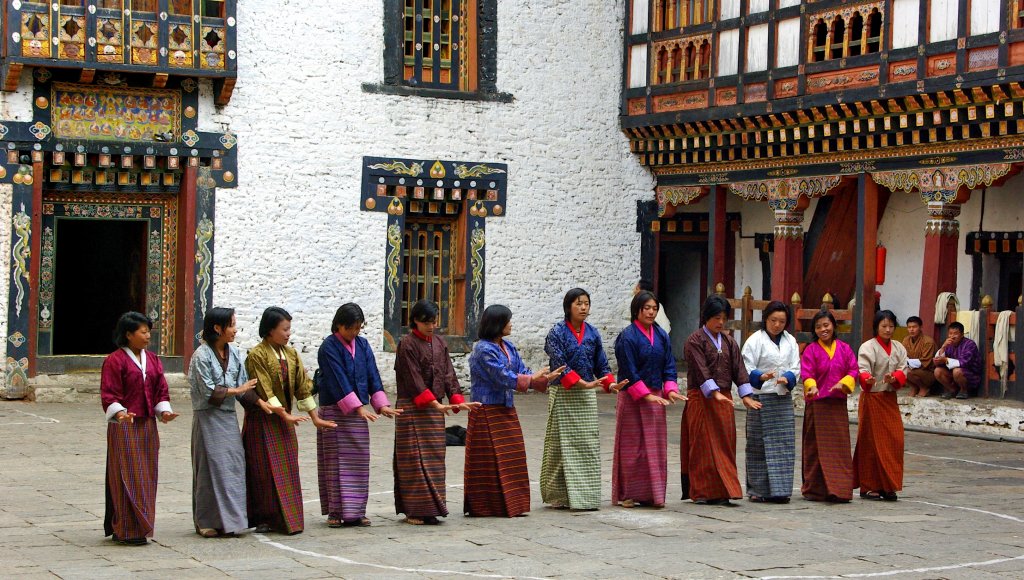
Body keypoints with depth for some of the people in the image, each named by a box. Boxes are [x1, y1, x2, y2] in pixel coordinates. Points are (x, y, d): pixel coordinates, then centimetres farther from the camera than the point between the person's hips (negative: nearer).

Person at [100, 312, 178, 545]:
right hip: (124, 427, -7)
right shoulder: (114, 360, -8)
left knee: (146, 476, 8)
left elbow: (161, 390, 13)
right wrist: (119, 413, -28)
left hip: (147, 425, 7)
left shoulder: (152, 360, 12)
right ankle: (127, 530, -2)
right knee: (127, 476, -5)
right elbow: (109, 394, -12)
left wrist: (164, 411, -3)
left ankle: (142, 526, 16)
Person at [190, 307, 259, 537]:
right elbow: (209, 392, -15)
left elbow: (244, 384, 8)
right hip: (208, 417, -6)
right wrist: (236, 390, -8)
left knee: (234, 464, 3)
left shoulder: (233, 353, 8)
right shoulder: (201, 356, -11)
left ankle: (229, 519, 9)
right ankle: (208, 523, 7)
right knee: (211, 467, -2)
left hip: (228, 417, 6)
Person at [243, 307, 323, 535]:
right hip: (263, 420, -6)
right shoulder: (256, 355, -12)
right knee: (264, 469, -3)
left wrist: (315, 417, 7)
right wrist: (284, 415, -23)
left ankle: (286, 517, 12)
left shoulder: (291, 354, 8)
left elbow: (303, 387, 9)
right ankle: (263, 518, 3)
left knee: (287, 469, 6)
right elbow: (264, 391, -18)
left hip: (284, 419, 6)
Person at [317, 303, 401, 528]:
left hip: (358, 411, 5)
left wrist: (381, 404, -7)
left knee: (359, 461, 5)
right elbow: (338, 381, -17)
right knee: (337, 461, -2)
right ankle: (335, 511, 3)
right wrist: (358, 407, -24)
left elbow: (373, 376, 6)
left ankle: (356, 511, 10)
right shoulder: (329, 347, -9)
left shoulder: (362, 345, 9)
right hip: (335, 411, -5)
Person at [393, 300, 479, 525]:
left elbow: (448, 373, 10)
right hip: (412, 408, -6)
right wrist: (435, 403, -23)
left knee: (434, 457, 6)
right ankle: (415, 511, -2)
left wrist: (458, 400, -3)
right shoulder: (407, 344, -10)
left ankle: (429, 509, 11)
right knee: (415, 458, -6)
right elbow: (413, 380, -16)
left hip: (434, 407, 6)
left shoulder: (439, 343, 10)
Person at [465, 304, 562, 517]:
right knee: (490, 460, -4)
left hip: (506, 410, 9)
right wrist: (532, 378, -12)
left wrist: (545, 378, -5)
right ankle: (485, 506, 3)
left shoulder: (508, 348, 11)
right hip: (487, 412, -9)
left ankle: (510, 504, 16)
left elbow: (522, 371, 11)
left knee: (511, 458, 9)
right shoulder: (484, 350, -16)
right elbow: (503, 378, -20)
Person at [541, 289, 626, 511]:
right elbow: (559, 364, -15)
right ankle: (560, 496, 5)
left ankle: (587, 496, 9)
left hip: (587, 396, 4)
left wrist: (609, 383, -8)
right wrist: (582, 383, -24)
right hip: (563, 395, -4)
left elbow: (601, 363, 10)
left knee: (589, 445, 3)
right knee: (563, 445, -1)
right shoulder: (557, 332, -6)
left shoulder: (592, 333, 8)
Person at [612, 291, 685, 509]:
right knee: (632, 445, 0)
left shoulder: (661, 335, 9)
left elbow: (669, 365, 9)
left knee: (655, 446, 6)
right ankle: (627, 495, 7)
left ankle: (653, 493, 11)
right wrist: (646, 395, -18)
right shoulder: (627, 337, -10)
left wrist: (670, 389, -6)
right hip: (632, 398, -6)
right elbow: (629, 371, -14)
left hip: (655, 395, 6)